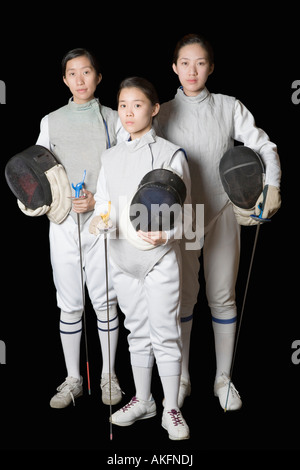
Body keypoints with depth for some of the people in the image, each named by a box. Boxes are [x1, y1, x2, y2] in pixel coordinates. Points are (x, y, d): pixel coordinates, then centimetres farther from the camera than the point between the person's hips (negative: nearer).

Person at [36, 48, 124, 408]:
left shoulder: (113, 120, 5)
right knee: (69, 305, 8)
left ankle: (108, 375, 24)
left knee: (104, 301, 6)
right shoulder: (51, 121, 9)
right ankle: (72, 378, 23)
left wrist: (99, 201, -14)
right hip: (64, 223, 1)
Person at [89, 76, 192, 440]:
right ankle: (142, 400, 31)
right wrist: (99, 220, -13)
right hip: (122, 256, 5)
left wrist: (165, 235, -25)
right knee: (137, 330, 16)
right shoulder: (110, 157, 9)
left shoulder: (171, 154, -5)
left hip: (160, 257, -5)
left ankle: (171, 409, 18)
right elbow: (103, 203, 10)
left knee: (165, 333, 2)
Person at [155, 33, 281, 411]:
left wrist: (273, 186, -13)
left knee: (222, 296, 6)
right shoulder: (163, 113, 2)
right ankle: (181, 378, 23)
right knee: (183, 295, 7)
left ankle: (223, 378, 22)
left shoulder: (230, 107, 2)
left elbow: (264, 146, 3)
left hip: (222, 212, 0)